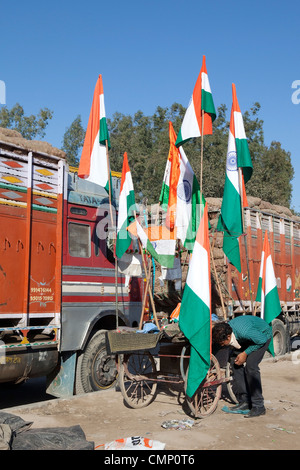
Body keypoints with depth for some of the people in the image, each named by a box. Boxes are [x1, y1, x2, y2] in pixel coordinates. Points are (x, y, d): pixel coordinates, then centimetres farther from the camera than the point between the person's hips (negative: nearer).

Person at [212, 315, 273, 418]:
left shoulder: (244, 332, -42)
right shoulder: (224, 331, -21)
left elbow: (262, 340, -25)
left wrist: (245, 353, -23)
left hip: (262, 335, -7)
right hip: (246, 339, 7)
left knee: (250, 366, -20)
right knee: (237, 366, -5)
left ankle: (258, 407, -13)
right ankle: (244, 402, 4)